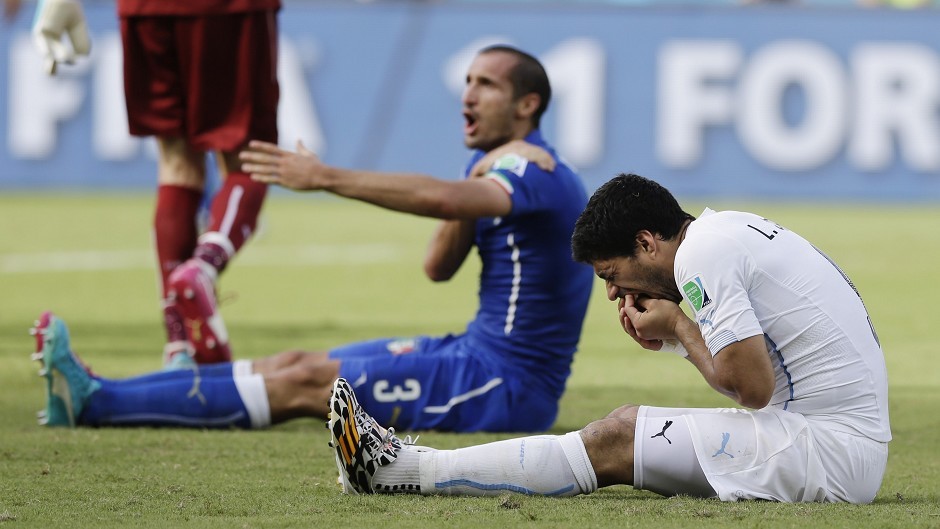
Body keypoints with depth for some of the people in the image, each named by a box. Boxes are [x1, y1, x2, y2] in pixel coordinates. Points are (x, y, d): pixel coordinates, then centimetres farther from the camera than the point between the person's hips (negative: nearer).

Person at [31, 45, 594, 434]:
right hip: (480, 352, 9)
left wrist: (325, 176, -36)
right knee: (297, 364, 0)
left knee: (306, 383, -15)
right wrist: (467, 208, -6)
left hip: (505, 384, -9)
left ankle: (96, 403, -19)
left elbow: (438, 198, -36)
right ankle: (98, 395, -6)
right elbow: (438, 267, 13)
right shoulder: (511, 167, 17)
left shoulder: (531, 167, -15)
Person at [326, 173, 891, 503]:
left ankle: (397, 469, -4)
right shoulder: (730, 227, 17)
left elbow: (752, 386, -18)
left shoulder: (701, 254, -13)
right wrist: (673, 335, 7)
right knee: (627, 430, 10)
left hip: (829, 453, -9)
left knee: (615, 442, -8)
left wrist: (679, 327, -4)